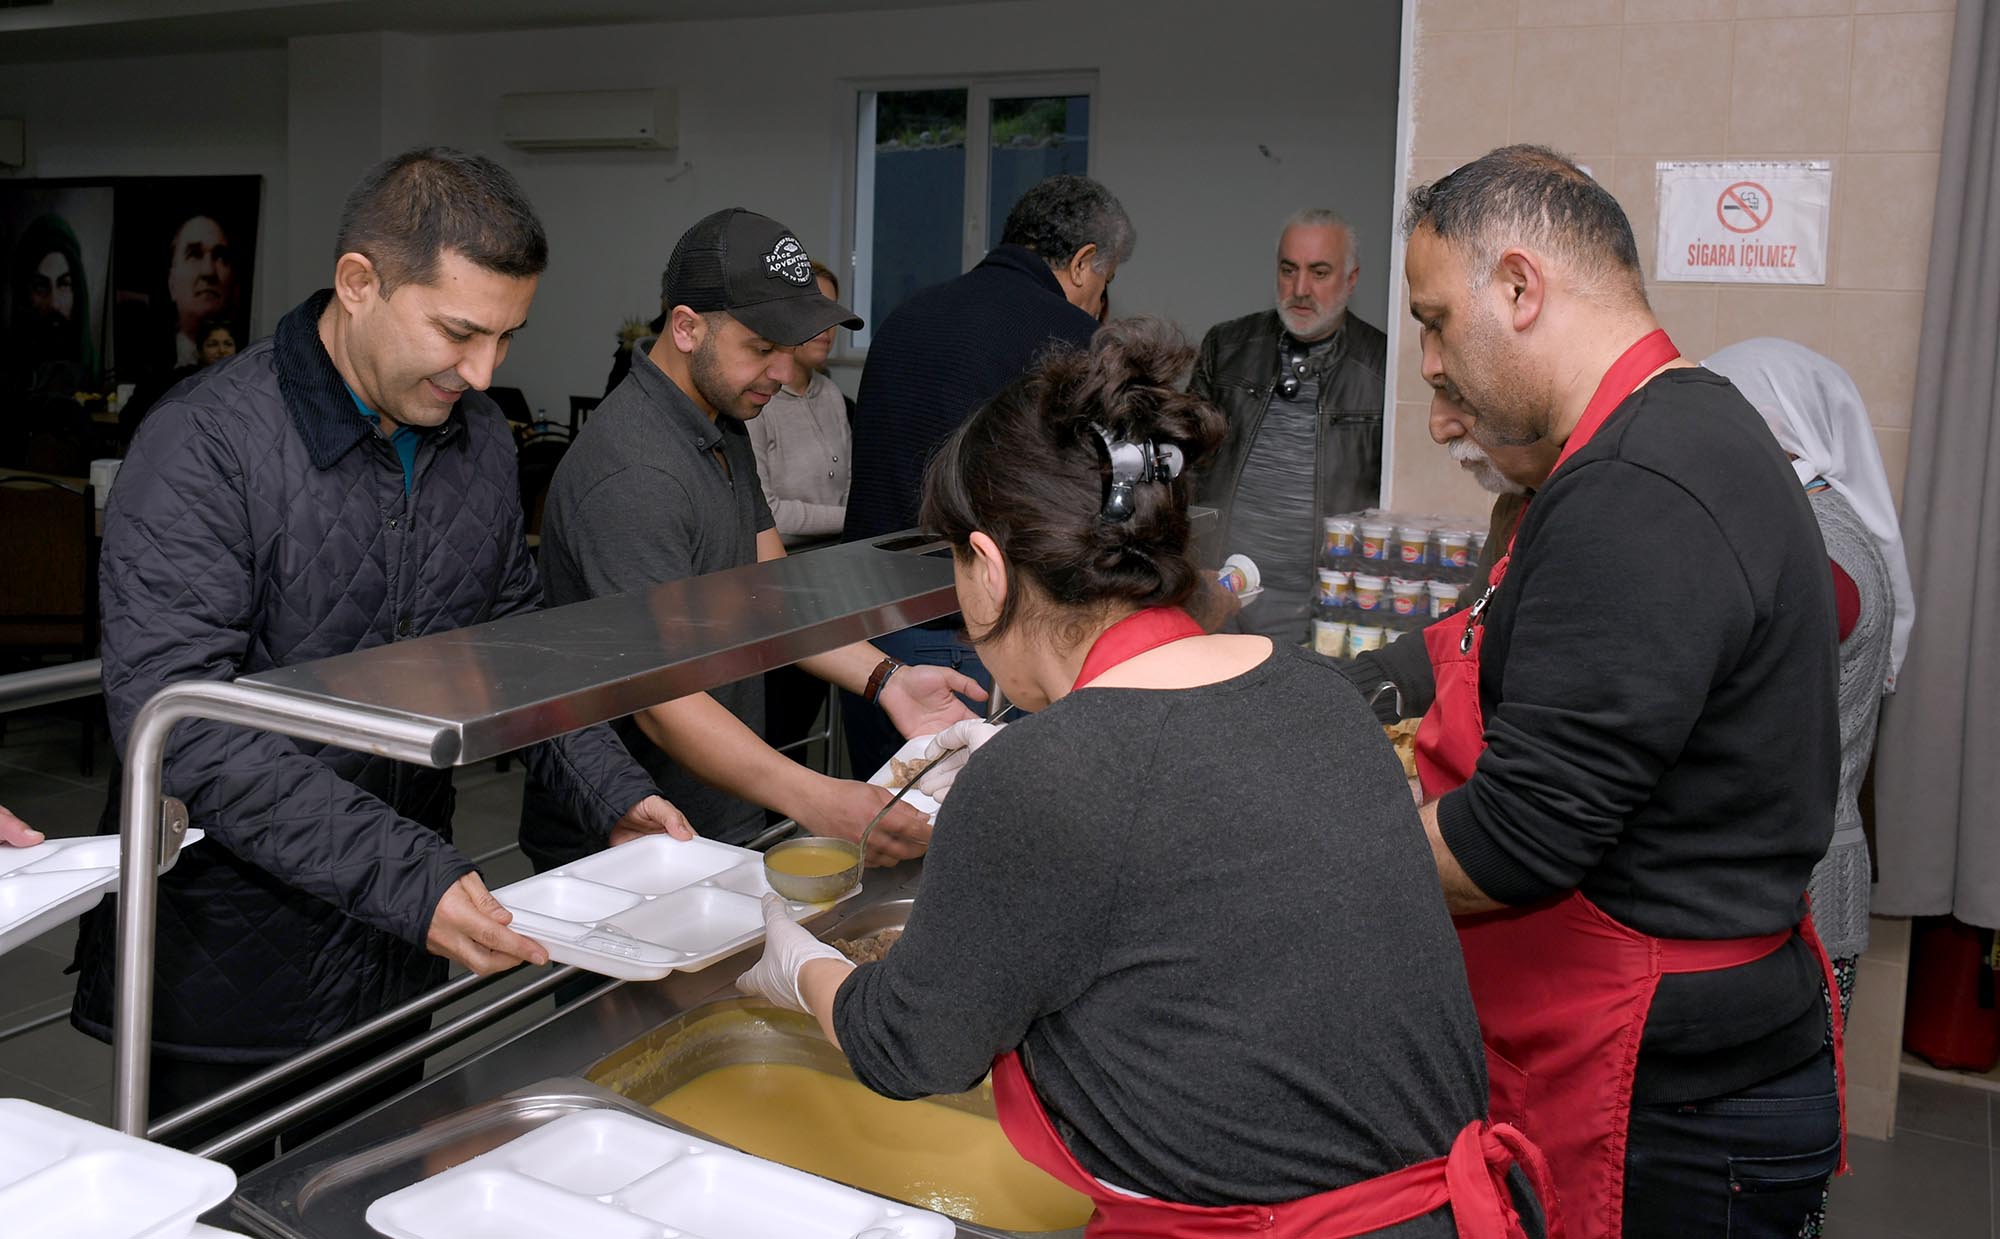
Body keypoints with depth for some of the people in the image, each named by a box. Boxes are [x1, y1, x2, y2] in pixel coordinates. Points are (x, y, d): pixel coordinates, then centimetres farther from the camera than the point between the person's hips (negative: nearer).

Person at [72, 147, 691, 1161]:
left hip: (399, 962, 6)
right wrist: (403, 875, -32)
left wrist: (610, 792, -3)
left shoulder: (481, 440, 3)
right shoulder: (206, 446, -19)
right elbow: (181, 720, -26)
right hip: (231, 962, -6)